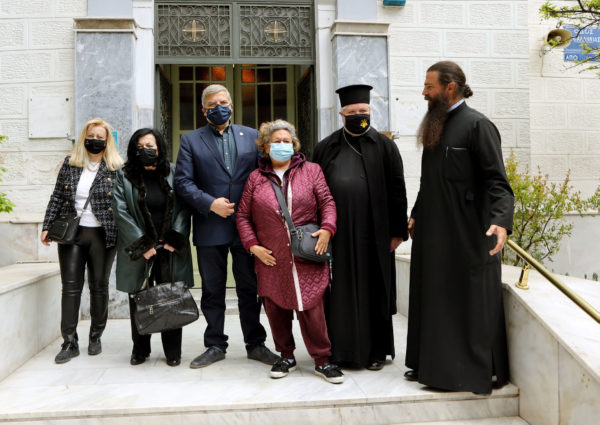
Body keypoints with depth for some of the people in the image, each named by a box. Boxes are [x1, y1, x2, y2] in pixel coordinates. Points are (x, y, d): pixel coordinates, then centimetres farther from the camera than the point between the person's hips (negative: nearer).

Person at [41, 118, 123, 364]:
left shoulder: (116, 168, 0)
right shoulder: (70, 164, 8)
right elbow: (57, 198, 10)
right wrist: (47, 226, 4)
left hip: (102, 235, -2)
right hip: (71, 233, 2)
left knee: (99, 286, 7)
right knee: (70, 286, 0)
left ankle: (95, 337, 21)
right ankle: (69, 342, 7)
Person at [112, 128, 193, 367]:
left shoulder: (174, 174, 7)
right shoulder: (125, 177, 4)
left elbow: (183, 209, 3)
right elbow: (121, 213, -3)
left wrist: (174, 240, -8)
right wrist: (142, 244, -10)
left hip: (171, 250, 0)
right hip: (139, 250, 0)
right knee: (138, 301, 6)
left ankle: (173, 352, 14)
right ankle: (140, 350, 22)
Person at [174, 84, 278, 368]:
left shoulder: (251, 136, 10)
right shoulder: (190, 140, 7)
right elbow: (182, 182, -2)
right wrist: (210, 203, -14)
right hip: (210, 228, 0)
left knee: (250, 288, 9)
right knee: (212, 291, 9)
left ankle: (255, 344, 23)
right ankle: (215, 345, 23)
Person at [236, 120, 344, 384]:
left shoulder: (311, 171, 8)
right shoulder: (256, 178, 9)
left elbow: (327, 203, 6)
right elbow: (243, 216, 10)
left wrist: (326, 228, -11)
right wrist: (253, 245, -1)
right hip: (270, 258, 2)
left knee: (311, 309, -2)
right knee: (276, 310, 8)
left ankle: (322, 360, 12)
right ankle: (286, 357, 26)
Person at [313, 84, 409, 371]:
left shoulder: (384, 146, 5)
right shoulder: (326, 148, 9)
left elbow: (397, 190, 2)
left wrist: (397, 231, -3)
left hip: (372, 233, -1)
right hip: (336, 232, 2)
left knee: (372, 290, 6)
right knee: (340, 291, 7)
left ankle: (375, 351, 20)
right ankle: (340, 349, 20)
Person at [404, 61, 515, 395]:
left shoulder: (477, 125, -11)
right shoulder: (436, 127, 13)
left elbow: (497, 180, -18)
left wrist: (501, 220, -31)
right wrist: (417, 215, 22)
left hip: (466, 234, -8)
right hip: (433, 233, 8)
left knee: (468, 302, 1)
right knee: (435, 299, 12)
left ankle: (474, 372, 14)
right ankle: (433, 364, 23)